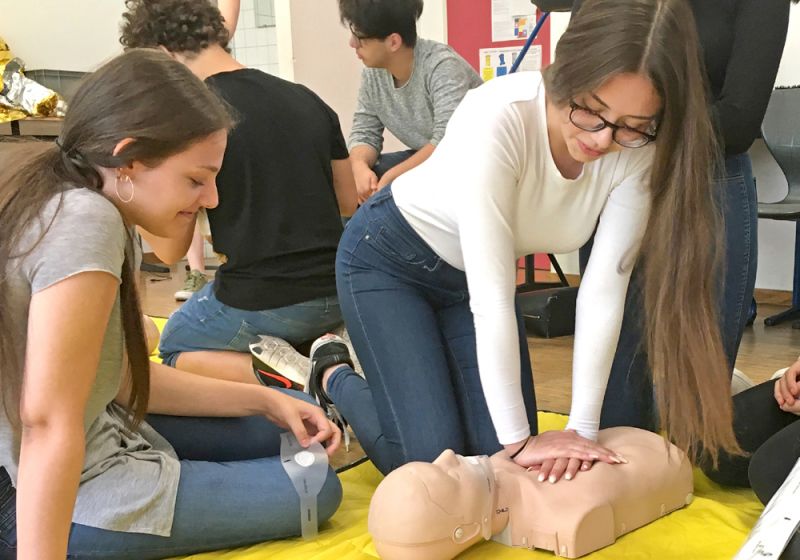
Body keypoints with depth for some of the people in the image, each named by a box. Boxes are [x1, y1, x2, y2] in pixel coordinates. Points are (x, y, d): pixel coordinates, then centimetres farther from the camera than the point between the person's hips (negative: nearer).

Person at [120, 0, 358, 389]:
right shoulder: (306, 99, 6)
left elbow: (173, 246, -9)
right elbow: (348, 202, 15)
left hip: (259, 301, -7)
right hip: (335, 297, 7)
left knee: (174, 349, 22)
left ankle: (289, 374, -6)